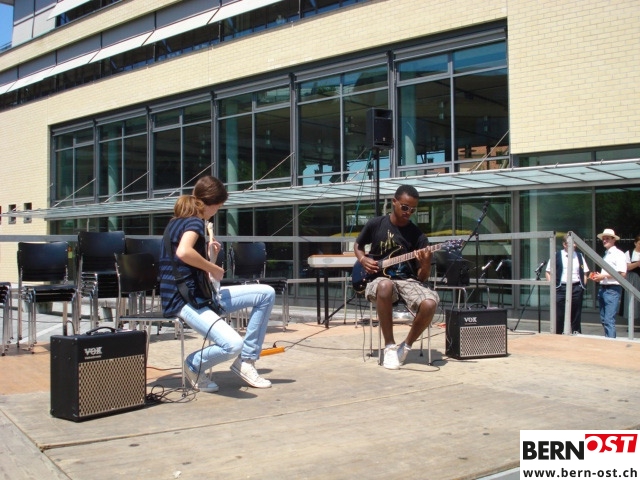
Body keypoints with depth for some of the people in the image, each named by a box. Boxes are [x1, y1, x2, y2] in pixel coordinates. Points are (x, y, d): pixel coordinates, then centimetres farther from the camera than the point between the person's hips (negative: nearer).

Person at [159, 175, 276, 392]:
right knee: (233, 345, -31)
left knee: (267, 293, 5)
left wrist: (211, 256, 4)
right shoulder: (194, 222, -12)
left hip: (200, 294, 10)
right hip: (184, 300, -10)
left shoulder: (178, 221, 17)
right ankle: (194, 364, 2)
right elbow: (183, 252, -35)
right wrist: (213, 268, -20)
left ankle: (245, 361, 9)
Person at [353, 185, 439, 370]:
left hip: (408, 281, 1)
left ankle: (406, 345, -4)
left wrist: (425, 264, -21)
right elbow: (357, 245, 20)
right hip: (378, 279, -1)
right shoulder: (375, 224, 1)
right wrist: (363, 260, -1)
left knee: (430, 304, -32)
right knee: (385, 286, -41)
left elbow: (422, 277, 2)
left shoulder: (418, 235, 0)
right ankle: (390, 346, -24)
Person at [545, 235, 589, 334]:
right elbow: (548, 272, 5)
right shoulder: (556, 256, 2)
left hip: (576, 288, 3)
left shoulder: (579, 256, 11)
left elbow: (584, 273, 16)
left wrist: (583, 286, 4)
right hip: (561, 288, -2)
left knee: (576, 315, 7)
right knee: (559, 315, -1)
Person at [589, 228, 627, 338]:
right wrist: (598, 277, 5)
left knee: (609, 320, -12)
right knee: (604, 319, 11)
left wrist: (604, 276, -15)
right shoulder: (606, 254, 20)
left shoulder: (618, 254, -6)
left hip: (612, 289, -9)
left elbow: (622, 273, -15)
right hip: (602, 288, 9)